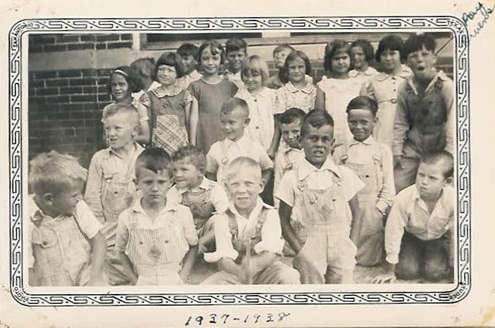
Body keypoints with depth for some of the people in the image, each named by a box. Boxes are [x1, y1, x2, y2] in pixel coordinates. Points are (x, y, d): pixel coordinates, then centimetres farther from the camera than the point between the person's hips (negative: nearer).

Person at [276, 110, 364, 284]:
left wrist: (351, 246, -2)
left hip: (341, 247, 2)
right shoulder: (292, 179, -3)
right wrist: (300, 250, -7)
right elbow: (284, 221, 0)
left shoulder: (345, 175, 2)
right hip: (309, 249, -1)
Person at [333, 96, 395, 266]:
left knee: (370, 259, 1)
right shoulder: (340, 152, 9)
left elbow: (388, 186, 1)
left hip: (373, 211, -1)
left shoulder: (382, 150, 5)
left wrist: (379, 208, -9)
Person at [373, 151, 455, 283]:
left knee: (435, 272, -19)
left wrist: (455, 268, -7)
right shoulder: (403, 198, -34)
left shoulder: (453, 200, -33)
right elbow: (393, 232, -22)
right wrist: (389, 271, -14)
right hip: (411, 236, 0)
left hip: (439, 238, 0)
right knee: (407, 271, -16)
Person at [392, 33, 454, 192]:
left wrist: (448, 157, -14)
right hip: (412, 149, 4)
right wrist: (396, 150, 4)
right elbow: (400, 123, 8)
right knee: (397, 187, -1)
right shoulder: (405, 88, 2)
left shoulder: (446, 86, -11)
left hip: (439, 149, -3)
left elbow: (453, 123, -12)